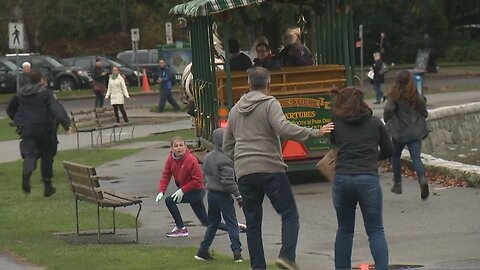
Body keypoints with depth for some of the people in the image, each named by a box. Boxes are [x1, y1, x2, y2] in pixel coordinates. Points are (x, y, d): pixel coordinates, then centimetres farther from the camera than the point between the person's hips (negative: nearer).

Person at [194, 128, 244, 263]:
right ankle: (237, 253, -4)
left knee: (213, 223, 17)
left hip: (211, 194, 7)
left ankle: (203, 251, 16)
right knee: (232, 224, 0)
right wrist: (238, 195, -16)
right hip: (223, 195, -7)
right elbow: (228, 180, -21)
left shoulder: (208, 157, 6)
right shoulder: (225, 159, -18)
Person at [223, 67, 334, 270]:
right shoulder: (270, 104, -2)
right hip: (270, 169, -5)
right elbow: (284, 128, -20)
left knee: (253, 223, 9)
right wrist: (315, 133, -18)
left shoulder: (235, 110, 17)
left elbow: (227, 147, 21)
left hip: (244, 174, 5)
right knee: (289, 214, 1)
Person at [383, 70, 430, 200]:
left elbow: (388, 109, -23)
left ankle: (397, 184, 23)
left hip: (399, 132, -1)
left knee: (395, 156, 20)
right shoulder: (416, 96, -1)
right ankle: (422, 179, -31)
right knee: (416, 157, -4)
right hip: (415, 132, 1)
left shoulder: (394, 96, -9)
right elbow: (424, 113, 3)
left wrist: (387, 121, -3)